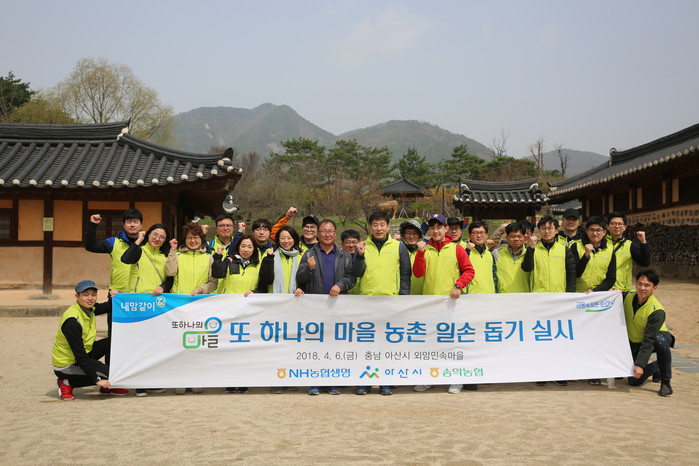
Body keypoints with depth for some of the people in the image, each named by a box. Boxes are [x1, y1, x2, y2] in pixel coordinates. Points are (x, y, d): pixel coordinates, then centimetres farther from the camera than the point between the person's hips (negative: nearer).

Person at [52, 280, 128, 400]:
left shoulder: (89, 309, -3)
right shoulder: (72, 321, -27)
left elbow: (106, 307, 18)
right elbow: (80, 356, -27)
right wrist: (97, 380, -26)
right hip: (66, 365, -9)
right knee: (111, 374, -18)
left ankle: (107, 387, 7)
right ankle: (67, 383, -2)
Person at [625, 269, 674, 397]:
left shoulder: (657, 311, -29)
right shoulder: (628, 296, -14)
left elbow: (649, 341, -32)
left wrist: (640, 364, -35)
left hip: (657, 337, -4)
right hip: (634, 342, 4)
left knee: (660, 341, -42)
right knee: (634, 381, -5)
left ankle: (666, 382, -24)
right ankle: (656, 367, 28)